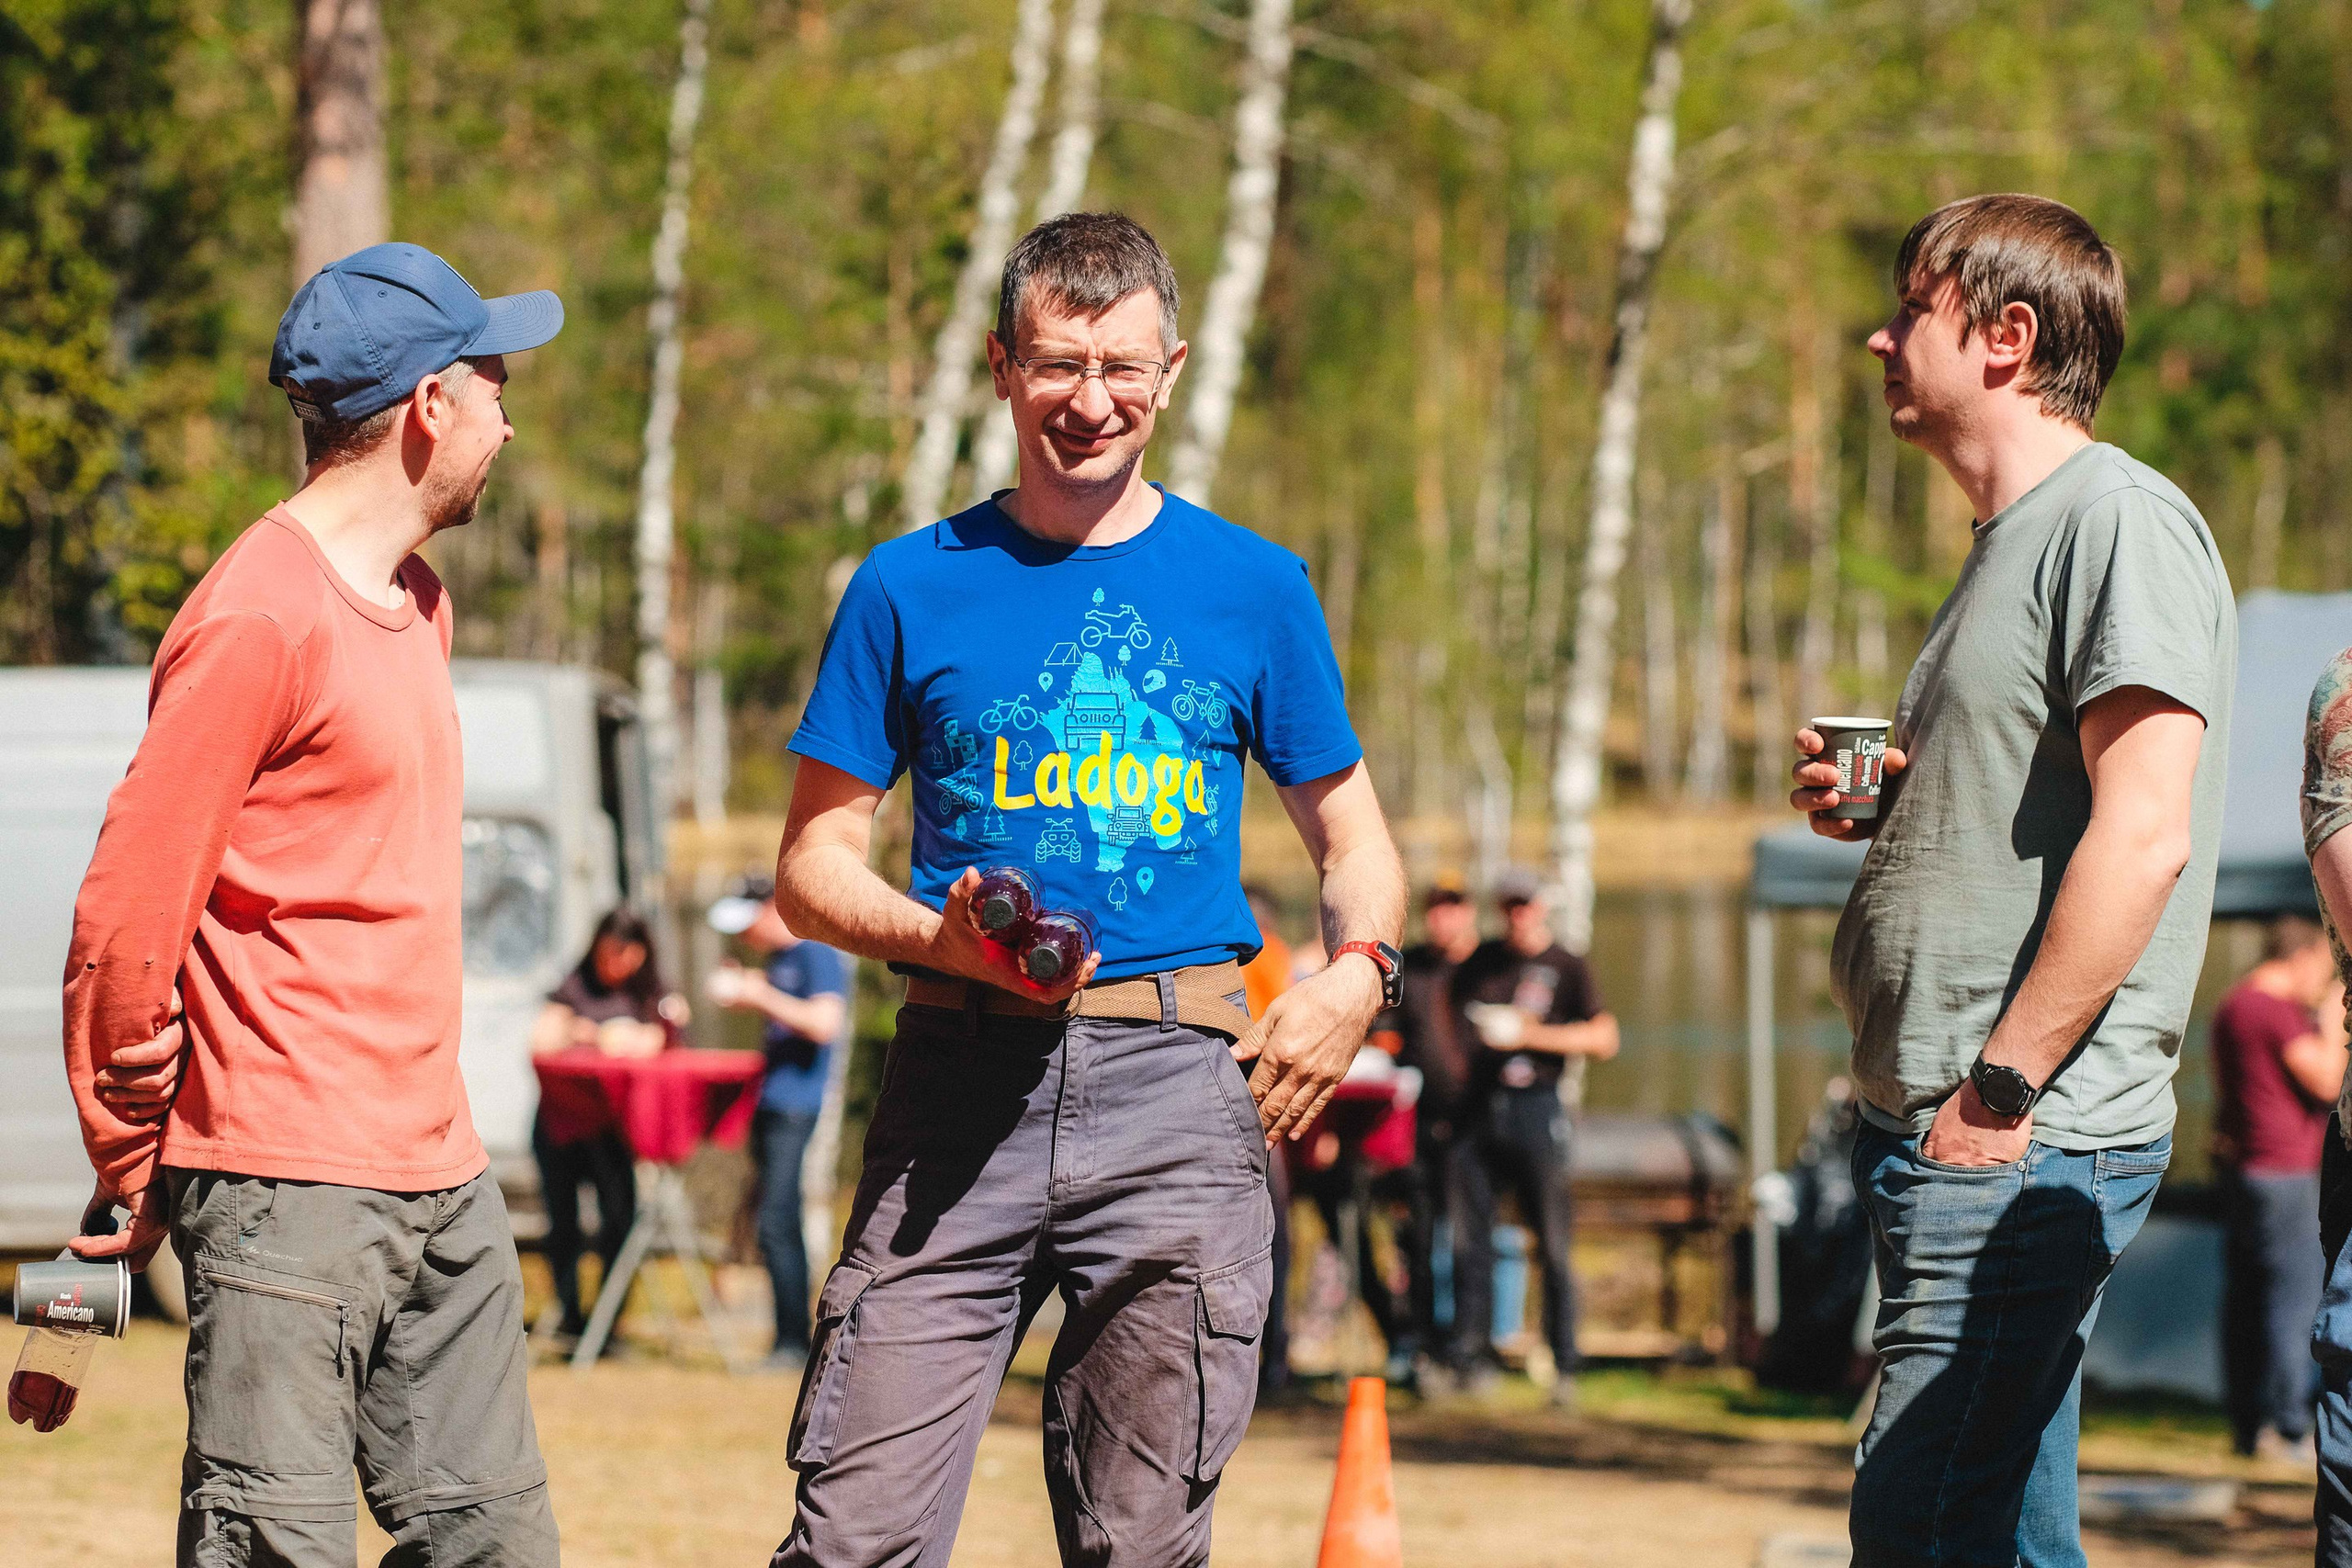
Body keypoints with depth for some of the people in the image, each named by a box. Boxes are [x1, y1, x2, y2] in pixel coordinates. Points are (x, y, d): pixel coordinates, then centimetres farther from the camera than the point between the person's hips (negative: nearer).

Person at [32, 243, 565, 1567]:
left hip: (441, 1173, 9)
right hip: (289, 1191, -9)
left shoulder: (417, 602, 17)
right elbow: (130, 911, -12)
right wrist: (130, 1177, -5)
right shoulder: (260, 617, -13)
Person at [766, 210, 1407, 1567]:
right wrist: (951, 942, -10)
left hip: (1175, 1087, 1)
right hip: (963, 1075, -1)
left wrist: (1357, 974, -4)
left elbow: (1354, 841, 18)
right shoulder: (915, 588, 9)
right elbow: (815, 862, 10)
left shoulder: (1254, 589, 11)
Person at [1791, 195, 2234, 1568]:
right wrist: (1881, 809, 10)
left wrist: (1999, 1085, -21)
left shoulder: (2121, 519, -10)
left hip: (2031, 1144, -10)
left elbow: (2141, 838, -20)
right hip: (1948, 1140, 10)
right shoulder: (2015, 541, 21)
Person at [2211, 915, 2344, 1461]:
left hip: (2238, 1165, 10)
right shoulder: (2278, 1011, -14)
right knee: (2296, 1294, -8)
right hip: (2281, 1168, -10)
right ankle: (2286, 1427, -10)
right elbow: (2327, 1081, -16)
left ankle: (2248, 1426, 12)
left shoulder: (2232, 1005, 16)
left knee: (2245, 1298, 9)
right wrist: (2333, 1024, -1)